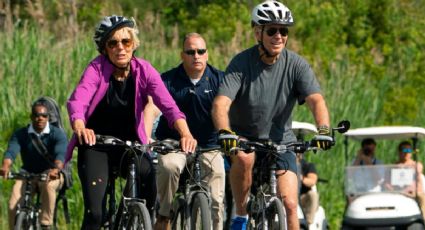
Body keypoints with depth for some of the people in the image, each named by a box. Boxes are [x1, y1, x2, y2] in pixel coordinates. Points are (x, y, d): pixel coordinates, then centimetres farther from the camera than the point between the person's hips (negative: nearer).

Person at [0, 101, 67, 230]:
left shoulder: (57, 134, -9)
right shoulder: (20, 134, -3)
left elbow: (60, 153, -26)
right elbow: (11, 151, -20)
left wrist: (56, 169, -50)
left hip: (50, 173, -2)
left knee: (48, 185, -39)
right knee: (14, 205, -24)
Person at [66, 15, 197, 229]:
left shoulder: (144, 70, -10)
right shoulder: (97, 69, -16)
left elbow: (169, 106, -21)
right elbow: (77, 101, -33)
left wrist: (186, 133, -40)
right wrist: (80, 128, -55)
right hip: (96, 145, -2)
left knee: (151, 184, -27)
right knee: (94, 213, -16)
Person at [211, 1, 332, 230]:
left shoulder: (296, 65, -11)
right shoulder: (241, 63, -16)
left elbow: (316, 100, -22)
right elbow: (220, 104, -27)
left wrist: (323, 131, -43)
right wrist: (224, 132, -47)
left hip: (280, 141, 2)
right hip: (243, 136, -2)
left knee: (289, 204, -13)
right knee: (243, 158, -36)